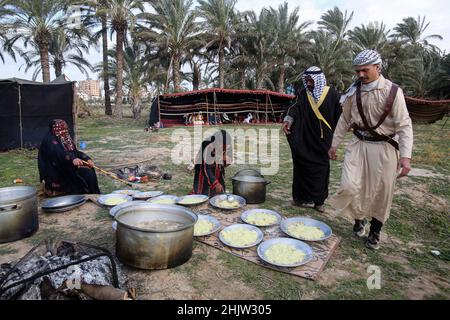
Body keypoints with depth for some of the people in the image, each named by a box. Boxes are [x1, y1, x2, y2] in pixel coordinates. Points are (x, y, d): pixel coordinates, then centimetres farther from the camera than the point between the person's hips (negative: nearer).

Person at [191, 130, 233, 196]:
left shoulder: (228, 146, -13)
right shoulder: (208, 147, -31)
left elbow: (226, 164, 1)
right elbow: (205, 168, -29)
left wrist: (225, 160, -25)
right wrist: (215, 183, -35)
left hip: (218, 174, 5)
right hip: (205, 174, -5)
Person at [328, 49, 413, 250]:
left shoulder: (392, 91, -10)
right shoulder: (354, 91, 0)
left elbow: (404, 125, -11)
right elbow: (345, 120, 10)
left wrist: (406, 155, -19)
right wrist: (334, 144, 13)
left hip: (384, 148, -2)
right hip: (358, 144, 2)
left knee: (382, 191, 7)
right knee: (349, 186, -10)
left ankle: (375, 231, 29)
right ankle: (359, 217, 21)